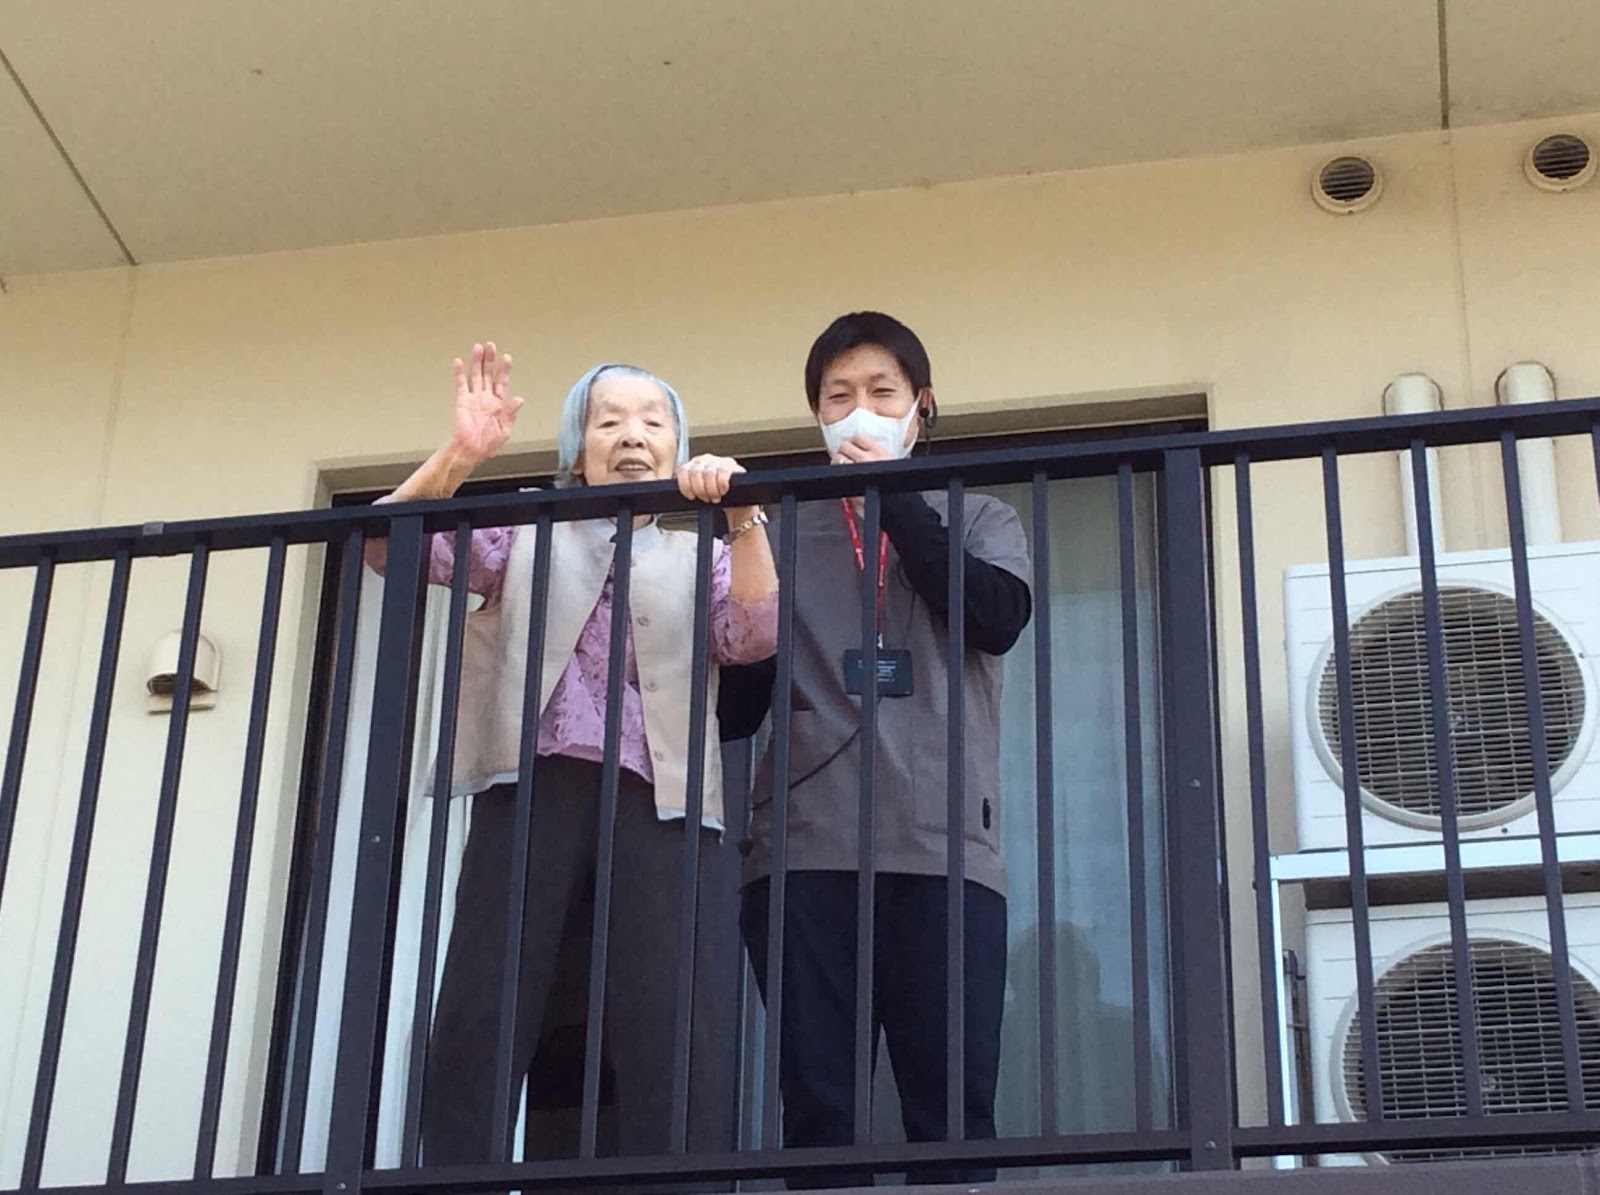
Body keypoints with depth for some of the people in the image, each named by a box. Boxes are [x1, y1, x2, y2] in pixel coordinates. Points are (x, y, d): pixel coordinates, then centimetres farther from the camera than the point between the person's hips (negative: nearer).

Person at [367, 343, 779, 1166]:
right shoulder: (526, 537, 22)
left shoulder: (699, 556, 23)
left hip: (654, 798, 0)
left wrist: (741, 519, -12)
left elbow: (754, 638, 3)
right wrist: (459, 456, -7)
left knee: (667, 1038, -12)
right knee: (477, 1024, -11)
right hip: (534, 786, 0)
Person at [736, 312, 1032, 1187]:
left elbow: (996, 619, -1)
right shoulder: (786, 531, 22)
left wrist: (893, 496, 2)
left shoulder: (975, 519, 21)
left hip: (943, 844, -1)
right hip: (807, 843, 1)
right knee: (816, 1109, -5)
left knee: (952, 1108, -8)